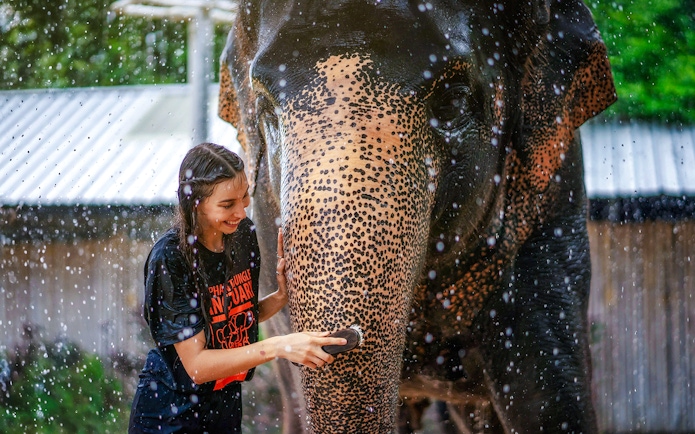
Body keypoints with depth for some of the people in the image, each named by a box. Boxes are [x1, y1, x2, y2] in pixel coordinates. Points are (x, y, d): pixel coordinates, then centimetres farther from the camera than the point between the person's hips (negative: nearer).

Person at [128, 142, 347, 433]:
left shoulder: (242, 233, -4)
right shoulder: (170, 259, -23)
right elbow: (196, 365, -24)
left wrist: (281, 297, -11)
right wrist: (278, 347, -31)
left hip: (225, 407, 6)